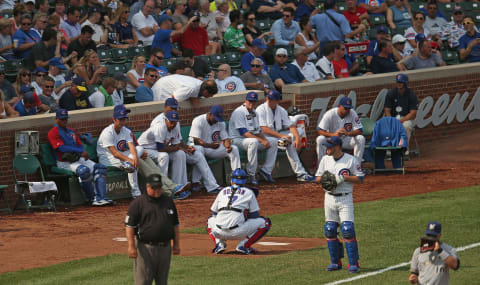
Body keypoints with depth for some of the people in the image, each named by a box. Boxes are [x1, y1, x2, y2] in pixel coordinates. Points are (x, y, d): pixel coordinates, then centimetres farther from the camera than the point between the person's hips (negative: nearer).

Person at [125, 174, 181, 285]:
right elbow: (129, 226, -8)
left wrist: (176, 244, 13)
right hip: (145, 249, -5)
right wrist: (131, 247, -15)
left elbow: (175, 225, 18)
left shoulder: (168, 202, 12)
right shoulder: (137, 203, -4)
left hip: (165, 248, 5)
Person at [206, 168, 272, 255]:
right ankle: (243, 245, -2)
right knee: (266, 222, 12)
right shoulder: (249, 192, 13)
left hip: (220, 232, 4)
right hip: (238, 232, -4)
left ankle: (219, 244, 9)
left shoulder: (223, 191, 23)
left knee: (210, 220, 38)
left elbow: (214, 213, 27)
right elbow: (255, 215, 11)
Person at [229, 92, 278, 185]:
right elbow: (243, 132, -25)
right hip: (238, 139, -9)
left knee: (273, 142, 3)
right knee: (253, 142, -39)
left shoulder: (254, 113, 13)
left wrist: (265, 139, -7)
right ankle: (251, 174, -31)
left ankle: (266, 170, -2)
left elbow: (258, 131, 15)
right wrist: (261, 140, -28)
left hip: (253, 138, 9)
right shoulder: (239, 112, -16)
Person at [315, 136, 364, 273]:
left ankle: (353, 263, -10)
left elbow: (360, 179, -5)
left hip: (345, 199, -5)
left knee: (348, 230, -13)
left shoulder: (351, 160, -5)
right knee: (330, 230, 5)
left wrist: (344, 177, -18)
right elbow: (318, 177, 13)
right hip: (329, 198, 5)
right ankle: (335, 262, 17)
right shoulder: (325, 159, 8)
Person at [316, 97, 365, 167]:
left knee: (361, 139, -26)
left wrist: (348, 133, -40)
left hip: (347, 140, 1)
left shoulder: (352, 114, -13)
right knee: (320, 139, -31)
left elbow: (360, 131, -18)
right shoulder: (330, 114, -17)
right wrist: (333, 134, -41)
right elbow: (319, 130, -23)